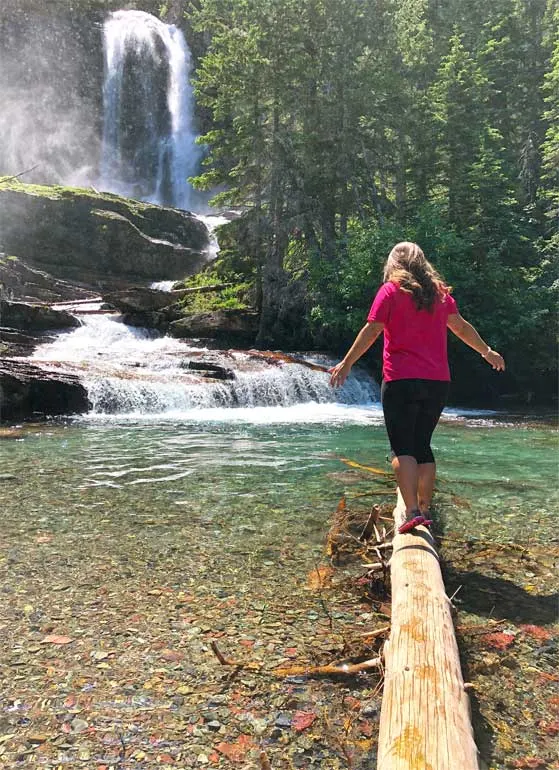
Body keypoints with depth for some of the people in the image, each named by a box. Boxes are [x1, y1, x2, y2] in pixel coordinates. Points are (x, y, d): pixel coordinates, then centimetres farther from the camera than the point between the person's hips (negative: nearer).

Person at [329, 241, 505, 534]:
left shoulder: (391, 290, -1)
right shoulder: (440, 292, 13)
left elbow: (371, 331, -8)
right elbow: (462, 327, 21)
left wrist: (346, 364, -3)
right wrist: (487, 352, 35)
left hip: (401, 381, -5)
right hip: (437, 382, 5)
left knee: (402, 448, -2)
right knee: (423, 445, 14)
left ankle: (412, 511, -12)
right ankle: (424, 508, 18)